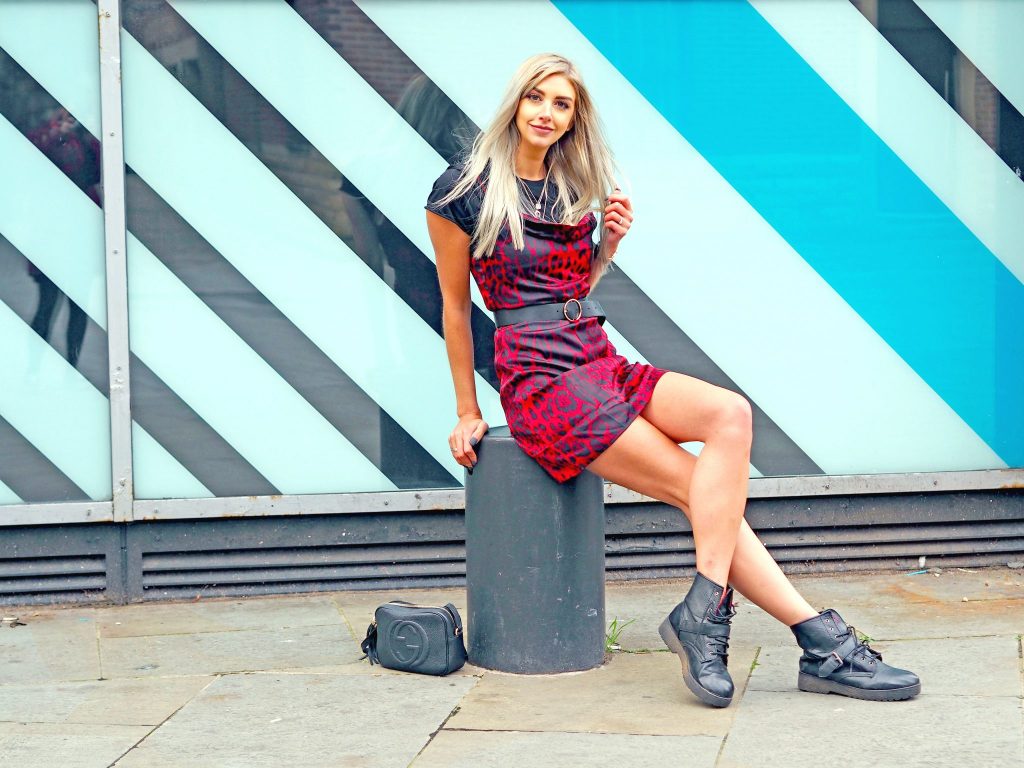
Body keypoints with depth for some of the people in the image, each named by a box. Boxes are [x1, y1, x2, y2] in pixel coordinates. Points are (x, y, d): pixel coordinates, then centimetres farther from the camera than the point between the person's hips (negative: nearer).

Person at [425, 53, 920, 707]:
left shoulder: (573, 187, 15)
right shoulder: (466, 191, -3)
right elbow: (456, 305, 4)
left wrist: (609, 242, 4)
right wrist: (468, 413, 8)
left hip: (601, 364, 6)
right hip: (540, 381, -6)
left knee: (731, 414, -23)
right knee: (703, 490, -19)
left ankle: (704, 614, -29)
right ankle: (819, 639, -20)